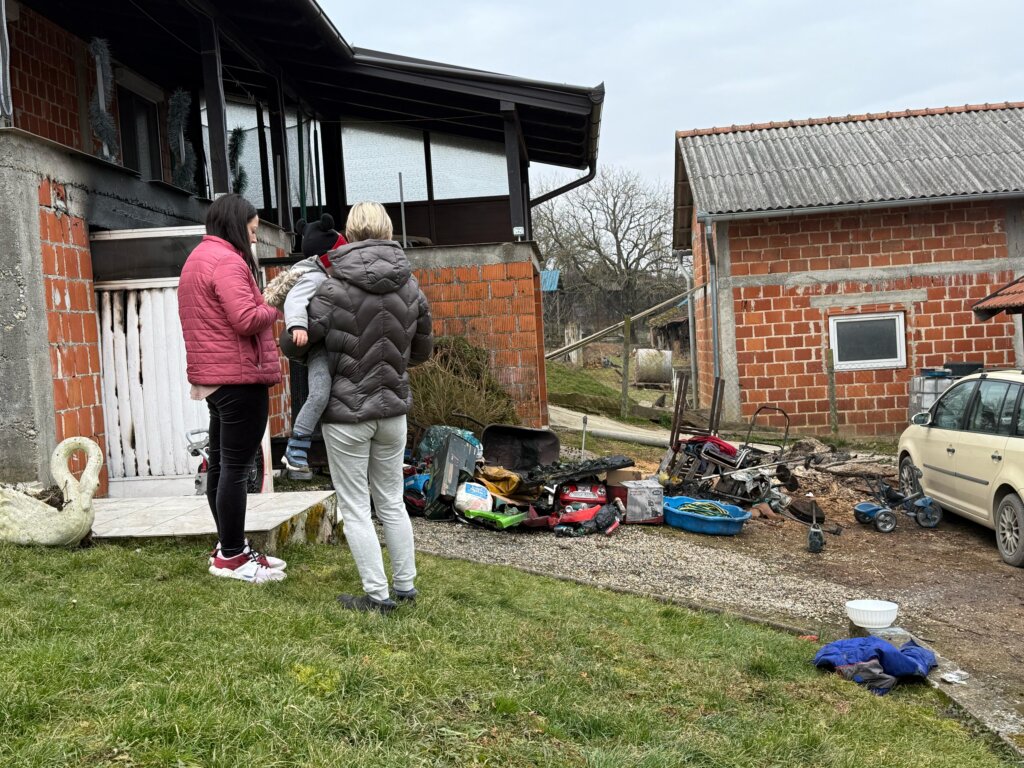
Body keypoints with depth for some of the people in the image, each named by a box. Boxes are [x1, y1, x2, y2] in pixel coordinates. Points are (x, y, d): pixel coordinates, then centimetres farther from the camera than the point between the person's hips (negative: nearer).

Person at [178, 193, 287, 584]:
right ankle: (231, 556, 1)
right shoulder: (227, 261, -14)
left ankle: (230, 547, 24)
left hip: (212, 377, 11)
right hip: (240, 376, -11)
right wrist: (275, 308, -6)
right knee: (236, 467, -5)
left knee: (220, 464, 14)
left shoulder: (197, 259, 19)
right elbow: (247, 319, -21)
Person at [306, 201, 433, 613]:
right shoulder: (411, 288, 1)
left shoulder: (334, 289, -15)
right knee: (391, 501, 17)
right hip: (393, 409, 5)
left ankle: (377, 595, 10)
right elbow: (422, 350, 12)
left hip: (346, 412, -5)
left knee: (355, 507, 6)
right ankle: (406, 585, 23)